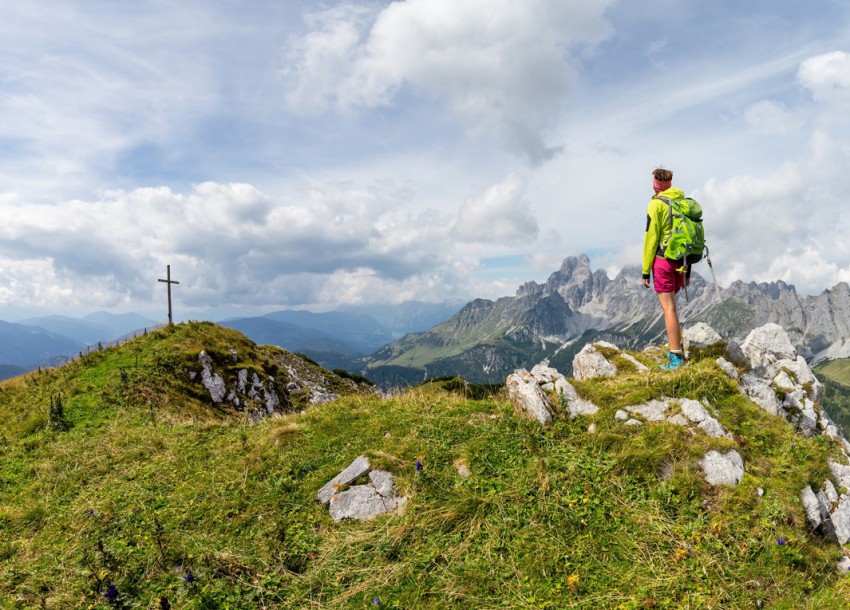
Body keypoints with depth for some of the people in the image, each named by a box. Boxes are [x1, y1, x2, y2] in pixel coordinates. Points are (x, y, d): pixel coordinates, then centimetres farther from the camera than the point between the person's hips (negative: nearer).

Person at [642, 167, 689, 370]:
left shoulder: (657, 204, -8)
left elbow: (651, 238, -11)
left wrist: (645, 270, -6)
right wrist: (688, 270, 21)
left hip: (663, 261, -7)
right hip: (681, 262, 7)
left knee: (669, 309, -5)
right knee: (670, 306, 21)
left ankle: (676, 358, -4)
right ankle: (678, 348, 25)